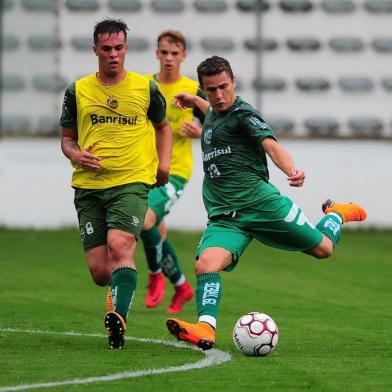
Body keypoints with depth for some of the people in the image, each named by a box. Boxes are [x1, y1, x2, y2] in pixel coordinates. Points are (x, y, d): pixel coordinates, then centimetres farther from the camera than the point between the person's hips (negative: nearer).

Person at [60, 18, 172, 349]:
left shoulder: (145, 88, 5)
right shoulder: (78, 91, 7)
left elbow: (163, 126, 23)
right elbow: (67, 138, 16)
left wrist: (163, 163, 8)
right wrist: (76, 155, -7)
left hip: (132, 182, -2)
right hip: (89, 186, 2)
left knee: (120, 246, -28)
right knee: (99, 271, -3)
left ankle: (119, 317, -37)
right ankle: (122, 288, 31)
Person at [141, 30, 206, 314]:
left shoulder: (193, 91, -3)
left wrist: (199, 132, -15)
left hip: (175, 171, -5)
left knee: (146, 220, -25)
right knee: (158, 234, 10)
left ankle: (156, 275, -2)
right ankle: (182, 287, 30)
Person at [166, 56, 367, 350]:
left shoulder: (243, 113, -8)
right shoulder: (212, 115, 16)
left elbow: (270, 144, -26)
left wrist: (291, 170, -44)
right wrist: (195, 102, 38)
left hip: (261, 203, -5)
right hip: (224, 216, 6)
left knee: (323, 248, 10)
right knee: (206, 265, -24)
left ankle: (337, 214, 43)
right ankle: (206, 328, -36)